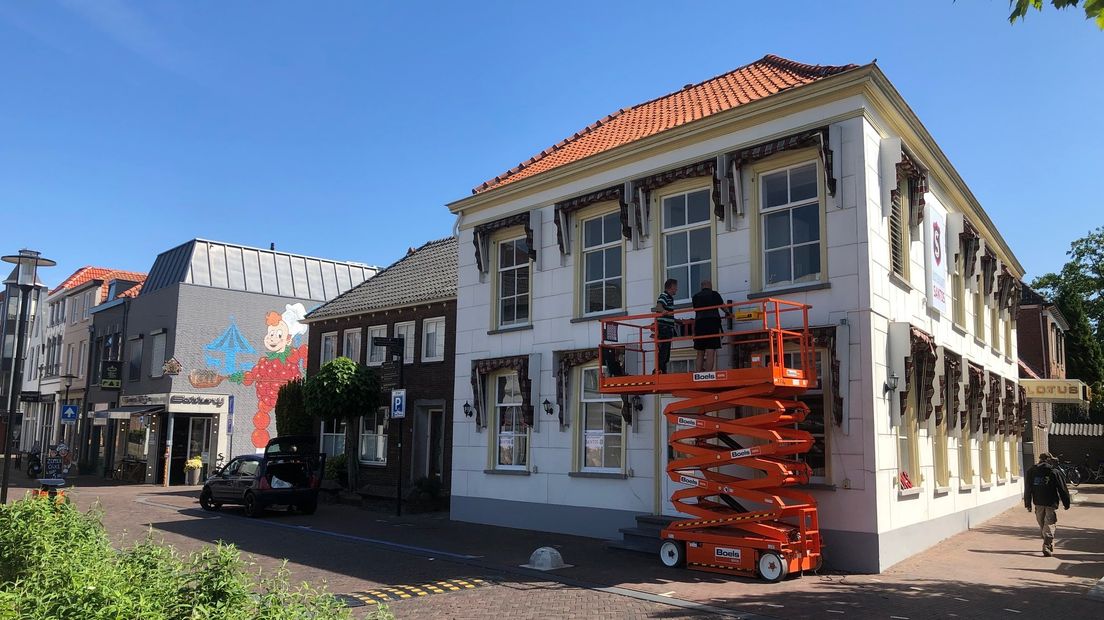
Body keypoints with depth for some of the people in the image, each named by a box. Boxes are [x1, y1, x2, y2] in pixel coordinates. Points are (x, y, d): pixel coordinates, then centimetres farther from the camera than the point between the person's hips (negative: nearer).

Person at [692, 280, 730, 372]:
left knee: (700, 353, 9)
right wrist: (728, 313, 48)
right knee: (710, 352, -7)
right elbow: (723, 306, 27)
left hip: (699, 323, 3)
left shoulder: (696, 296, 16)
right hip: (713, 322, -3)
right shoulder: (714, 294, 11)